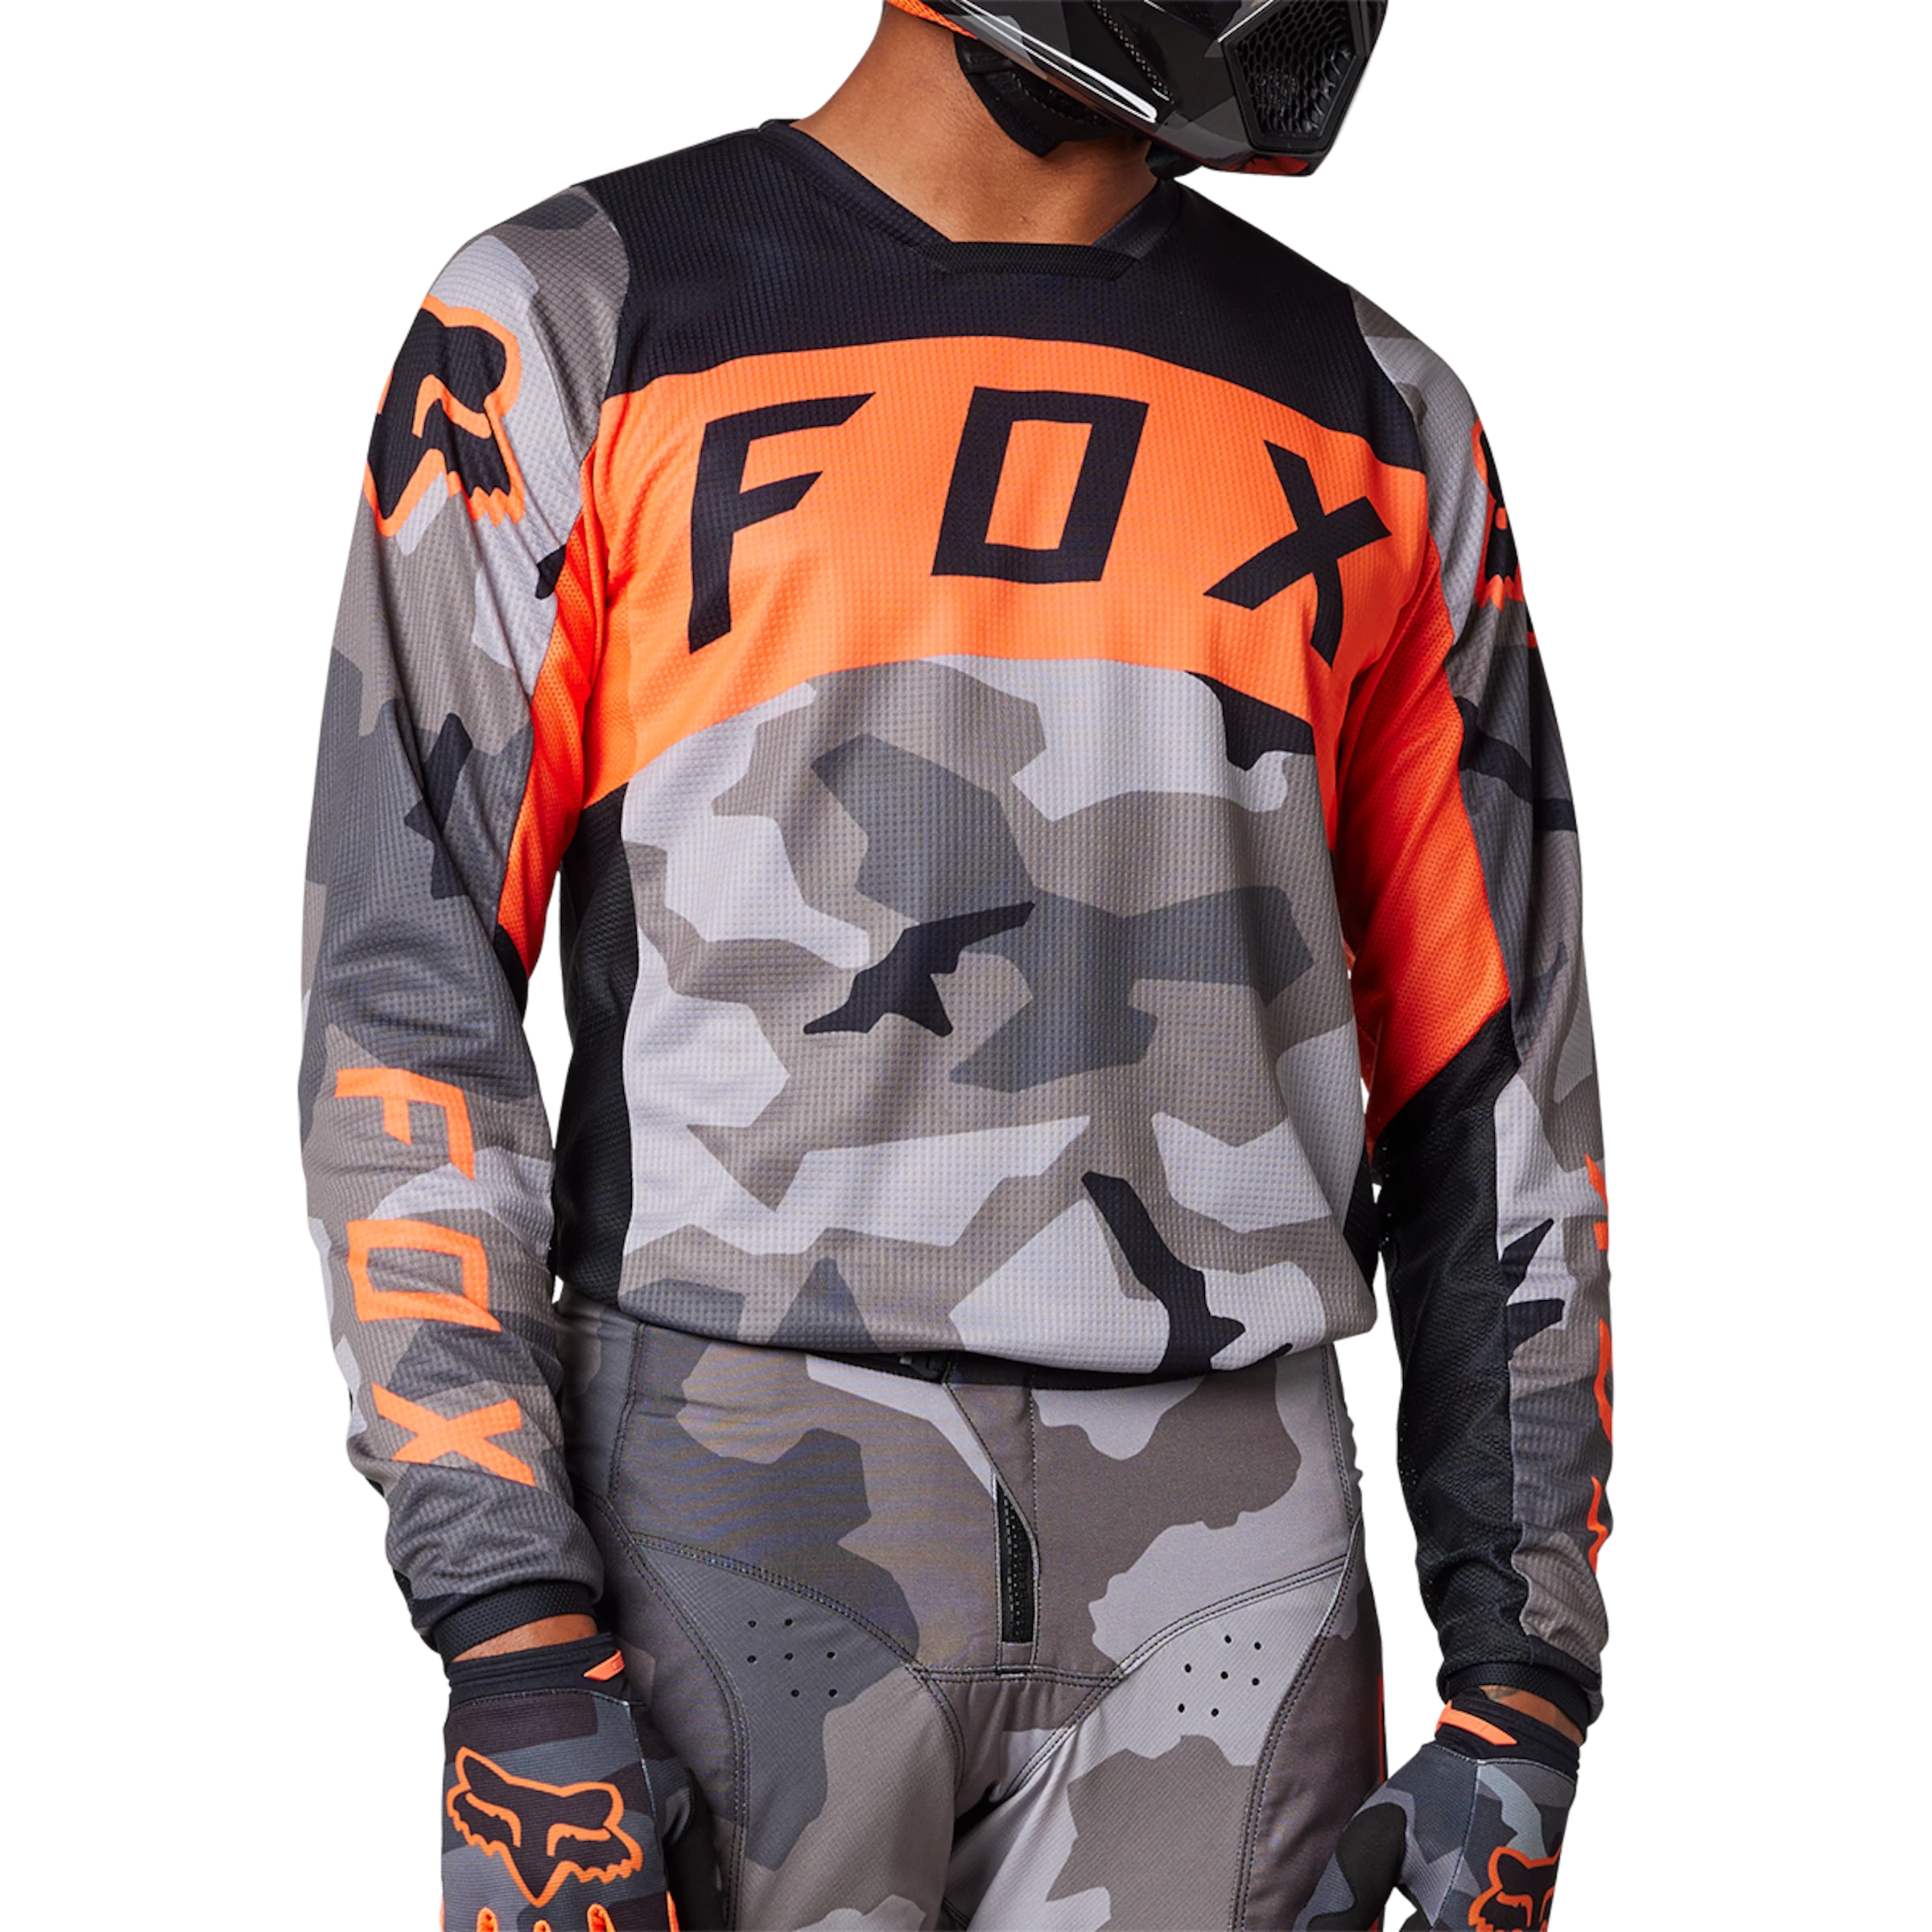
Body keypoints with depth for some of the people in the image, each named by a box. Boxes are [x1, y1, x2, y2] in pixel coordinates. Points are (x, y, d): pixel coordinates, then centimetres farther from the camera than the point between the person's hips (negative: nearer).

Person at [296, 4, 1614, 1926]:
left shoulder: (1376, 419, 12)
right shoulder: (577, 329, 1)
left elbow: (1491, 1084, 14)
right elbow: (405, 1002, -3)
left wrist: (1518, 1669, 9)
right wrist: (513, 1637, -10)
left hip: (1223, 1554, 3)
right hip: (745, 1493, -3)